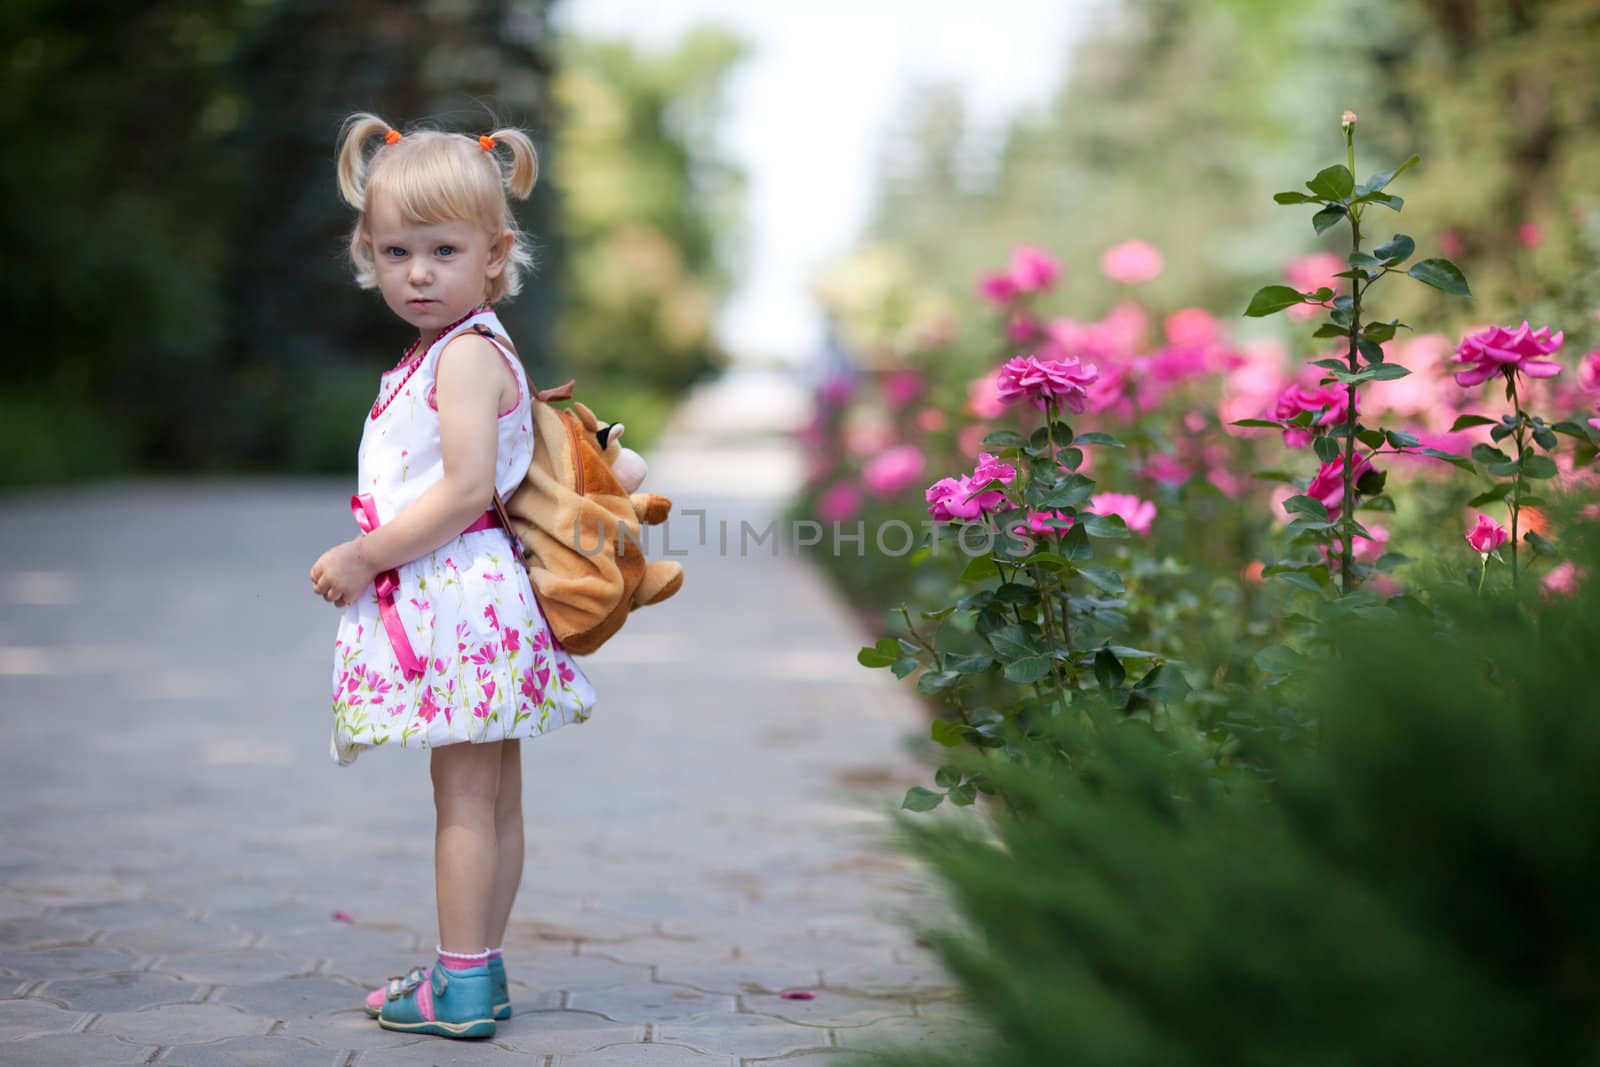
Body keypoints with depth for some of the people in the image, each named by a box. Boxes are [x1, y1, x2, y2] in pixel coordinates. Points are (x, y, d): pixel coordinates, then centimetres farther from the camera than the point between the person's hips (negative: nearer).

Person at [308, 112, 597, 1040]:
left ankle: (460, 986, 1)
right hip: (458, 599, 10)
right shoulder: (462, 352, 16)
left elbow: (466, 488, -24)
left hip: (453, 593, -10)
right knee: (492, 797, 13)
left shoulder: (467, 354, -15)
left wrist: (363, 558, -17)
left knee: (465, 798, -5)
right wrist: (374, 557, 16)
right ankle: (481, 974, 22)